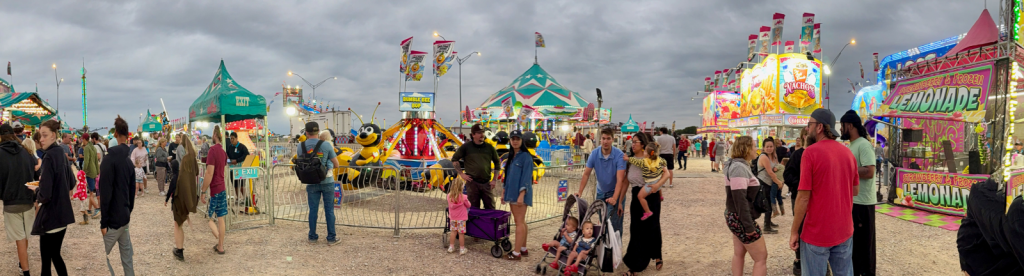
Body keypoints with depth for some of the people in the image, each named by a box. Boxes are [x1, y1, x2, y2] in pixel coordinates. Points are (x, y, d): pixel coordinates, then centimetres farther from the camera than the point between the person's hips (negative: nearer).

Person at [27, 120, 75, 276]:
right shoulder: (62, 153, 7)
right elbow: (70, 183, 20)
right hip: (63, 213, 9)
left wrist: (35, 189, -2)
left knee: (46, 259, 3)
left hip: (50, 216, -9)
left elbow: (44, 195, -22)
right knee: (55, 255, 19)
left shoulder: (49, 157, -18)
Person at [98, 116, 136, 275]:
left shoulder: (110, 158, -15)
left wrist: (104, 222, -14)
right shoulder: (130, 158, 7)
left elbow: (105, 193, -17)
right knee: (126, 255, 14)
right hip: (125, 217, 7)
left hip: (113, 219, -7)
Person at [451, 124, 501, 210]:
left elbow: (497, 163, 16)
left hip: (486, 183, 2)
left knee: (490, 208, 4)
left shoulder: (489, 147, 7)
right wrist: (461, 174, -1)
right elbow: (454, 159, 7)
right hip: (472, 183, -2)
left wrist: (495, 180, 8)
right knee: (474, 209, 5)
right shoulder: (466, 147, 1)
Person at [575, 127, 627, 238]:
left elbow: (620, 179, -28)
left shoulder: (619, 155, -22)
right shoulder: (594, 154, -10)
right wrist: (580, 192, -20)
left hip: (615, 192, -4)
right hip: (600, 192, 4)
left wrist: (615, 198, -39)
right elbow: (586, 174, -8)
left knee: (614, 224, -10)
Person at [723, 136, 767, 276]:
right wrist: (749, 226, -24)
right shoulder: (739, 167, -22)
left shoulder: (740, 165, 10)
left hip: (737, 218, 10)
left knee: (739, 253, 16)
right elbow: (740, 199, -27)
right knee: (761, 257, -2)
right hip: (741, 219, -10)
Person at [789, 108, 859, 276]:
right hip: (844, 230, 6)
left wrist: (794, 231, -9)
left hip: (817, 232, -6)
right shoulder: (847, 152, 5)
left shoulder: (811, 152, -14)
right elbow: (855, 191, 14)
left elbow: (804, 197, -16)